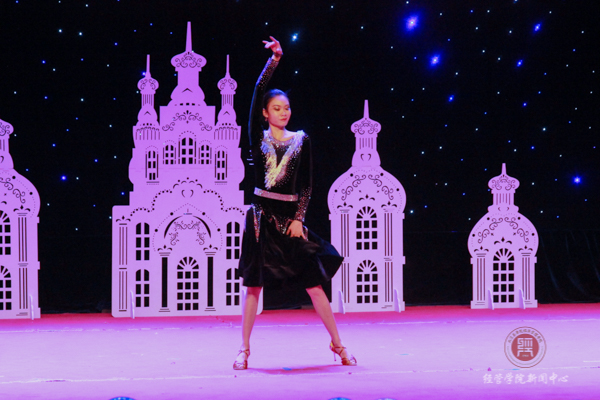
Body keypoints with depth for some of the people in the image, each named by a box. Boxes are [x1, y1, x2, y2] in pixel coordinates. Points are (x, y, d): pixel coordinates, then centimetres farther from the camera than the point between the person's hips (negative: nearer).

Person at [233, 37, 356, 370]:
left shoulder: (301, 140, 6)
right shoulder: (258, 137, 4)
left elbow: (306, 184, 6)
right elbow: (257, 93, -6)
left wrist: (298, 219, -3)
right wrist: (274, 60, -8)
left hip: (290, 217, 0)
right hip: (262, 217, 0)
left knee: (314, 284, 0)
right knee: (254, 286, 2)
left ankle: (337, 344, 12)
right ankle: (244, 350, 12)